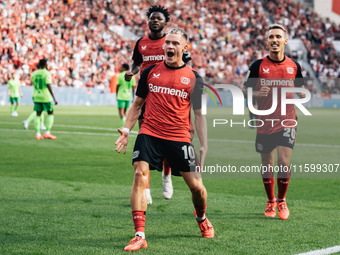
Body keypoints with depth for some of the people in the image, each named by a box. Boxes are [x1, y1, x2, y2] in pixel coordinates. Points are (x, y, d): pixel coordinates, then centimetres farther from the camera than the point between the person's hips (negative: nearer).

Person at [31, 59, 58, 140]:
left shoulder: (34, 74, 6)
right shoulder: (47, 73, -10)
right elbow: (49, 86, -19)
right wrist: (54, 99, -18)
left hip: (36, 97, 5)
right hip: (45, 97, -5)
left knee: (38, 114, 8)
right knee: (50, 114, 6)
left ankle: (37, 134, 1)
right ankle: (47, 132, -3)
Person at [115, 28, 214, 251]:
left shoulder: (194, 78, 5)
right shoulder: (150, 72, 8)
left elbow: (199, 114, 9)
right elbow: (137, 104, 16)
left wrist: (204, 145, 2)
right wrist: (126, 129, 4)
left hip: (180, 138, 0)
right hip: (149, 134, 1)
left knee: (196, 186, -2)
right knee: (140, 175, -19)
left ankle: (202, 218, 33)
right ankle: (139, 236, -17)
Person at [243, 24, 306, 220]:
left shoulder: (294, 66, 4)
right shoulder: (258, 65, -1)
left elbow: (299, 90, 16)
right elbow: (246, 91, 3)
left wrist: (303, 94, -8)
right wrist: (258, 93, -17)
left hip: (286, 121, 0)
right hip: (265, 123, 0)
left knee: (284, 163, -11)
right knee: (267, 166, 6)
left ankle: (282, 201, 10)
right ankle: (271, 202, 26)